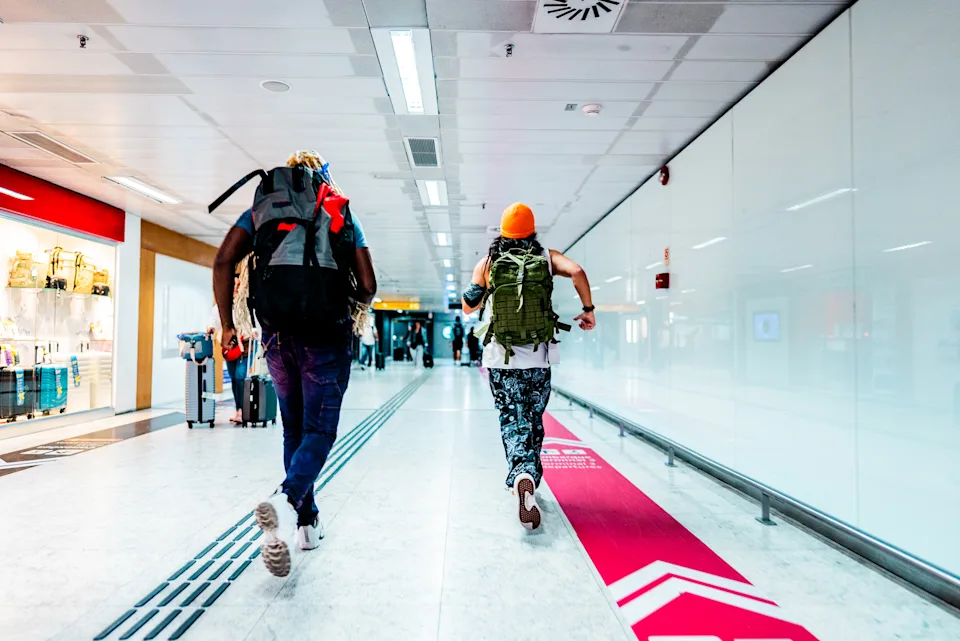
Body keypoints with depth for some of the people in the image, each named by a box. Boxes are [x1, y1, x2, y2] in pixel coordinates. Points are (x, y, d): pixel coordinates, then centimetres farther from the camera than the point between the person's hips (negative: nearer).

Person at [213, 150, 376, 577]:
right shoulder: (344, 214, 13)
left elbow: (223, 261, 1)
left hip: (277, 333, 2)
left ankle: (306, 522, 22)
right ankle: (287, 500, -25)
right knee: (319, 432, 2)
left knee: (294, 430, 17)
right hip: (327, 335, -2)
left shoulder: (261, 207, 16)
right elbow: (368, 285, 4)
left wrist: (228, 324, 7)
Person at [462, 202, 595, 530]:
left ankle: (522, 475, -23)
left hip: (501, 359, 0)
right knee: (533, 422, 17)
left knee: (513, 422, 2)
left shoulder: (487, 263, 3)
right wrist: (588, 309, -4)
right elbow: (577, 271, -15)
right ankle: (529, 477, 23)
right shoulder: (546, 257, 3)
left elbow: (468, 307, 7)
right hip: (538, 359, 1)